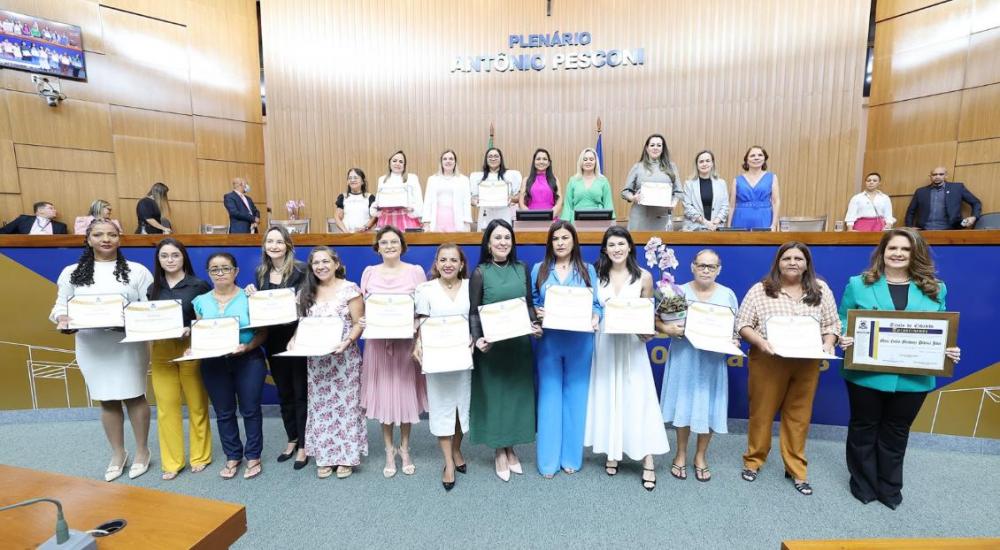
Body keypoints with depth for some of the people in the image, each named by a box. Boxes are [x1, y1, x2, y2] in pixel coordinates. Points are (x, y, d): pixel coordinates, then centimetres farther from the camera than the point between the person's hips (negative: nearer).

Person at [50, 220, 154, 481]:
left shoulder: (137, 270, -1)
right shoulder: (72, 272, 7)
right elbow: (61, 305, 8)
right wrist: (62, 318, -13)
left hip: (128, 345, -2)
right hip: (91, 346, 3)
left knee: (134, 397, 5)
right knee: (107, 401, 13)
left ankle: (142, 451, 23)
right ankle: (118, 454, 29)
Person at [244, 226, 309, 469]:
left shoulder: (301, 270, -9)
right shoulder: (260, 273, 9)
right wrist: (251, 295, -3)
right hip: (274, 342, 6)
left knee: (301, 393, 3)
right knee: (284, 393, 16)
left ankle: (303, 446, 17)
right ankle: (292, 439, 33)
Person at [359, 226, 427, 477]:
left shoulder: (415, 271, -1)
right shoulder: (369, 272, 5)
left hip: (407, 341, -1)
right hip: (378, 342, 1)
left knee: (405, 393, 7)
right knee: (383, 394, 7)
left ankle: (404, 449, 28)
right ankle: (389, 451, 26)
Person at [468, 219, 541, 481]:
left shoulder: (522, 269, 4)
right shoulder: (480, 273, -5)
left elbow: (530, 305, 9)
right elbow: (473, 312, -6)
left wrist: (536, 326, -8)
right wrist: (477, 339, -20)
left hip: (519, 344, 3)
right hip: (492, 345, -3)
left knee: (517, 393, 12)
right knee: (493, 395, 7)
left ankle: (511, 448, 31)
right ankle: (499, 452, 25)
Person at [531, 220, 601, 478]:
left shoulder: (588, 270, 7)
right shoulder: (539, 269, 6)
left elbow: (597, 304, 3)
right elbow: (531, 303, 6)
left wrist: (595, 318, -17)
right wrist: (537, 313, -14)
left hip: (580, 341, 0)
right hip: (548, 341, 0)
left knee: (575, 396, 8)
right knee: (549, 397, 5)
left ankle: (571, 457, 25)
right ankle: (548, 459, 19)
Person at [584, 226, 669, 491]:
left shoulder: (644, 277, -1)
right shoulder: (597, 275, 2)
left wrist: (647, 332, -12)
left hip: (632, 343, -1)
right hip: (604, 343, 2)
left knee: (637, 399, 0)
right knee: (607, 397, 9)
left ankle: (648, 462, 11)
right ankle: (612, 453, 25)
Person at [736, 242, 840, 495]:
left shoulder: (821, 290, 6)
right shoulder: (760, 290, -3)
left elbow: (832, 324, 10)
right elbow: (742, 324, -3)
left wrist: (828, 344, -8)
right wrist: (760, 341, -19)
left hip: (807, 365, 2)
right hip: (768, 362, -2)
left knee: (798, 417, 11)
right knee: (761, 413, 8)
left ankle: (796, 469, 28)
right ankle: (753, 460, 25)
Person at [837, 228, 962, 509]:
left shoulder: (935, 289, 5)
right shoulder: (859, 284, -2)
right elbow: (842, 321, -1)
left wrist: (949, 351, -11)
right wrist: (843, 339, -20)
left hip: (913, 378, 3)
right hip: (866, 374, -2)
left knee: (896, 433, 18)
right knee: (864, 429, 13)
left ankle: (890, 488, 36)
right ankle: (863, 484, 31)